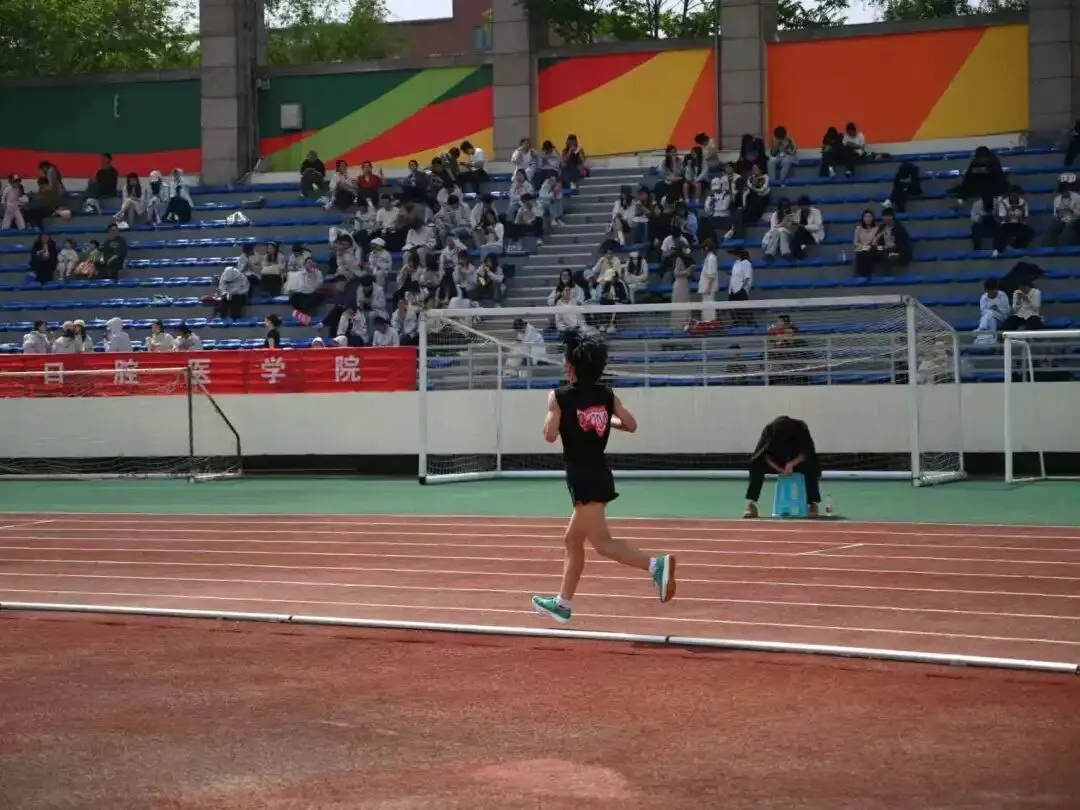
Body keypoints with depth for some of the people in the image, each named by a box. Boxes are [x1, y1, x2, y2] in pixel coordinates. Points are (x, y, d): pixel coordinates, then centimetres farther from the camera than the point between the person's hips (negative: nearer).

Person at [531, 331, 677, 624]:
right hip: (600, 474, 8)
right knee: (572, 541, 19)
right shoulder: (606, 395, 6)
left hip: (582, 478, -8)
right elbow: (631, 425, 6)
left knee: (602, 543, -12)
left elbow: (550, 435, -14)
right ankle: (562, 603, 27)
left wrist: (551, 409, 4)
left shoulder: (561, 397, -9)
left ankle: (656, 564, -32)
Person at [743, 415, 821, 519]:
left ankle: (814, 504, -26)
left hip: (797, 461, -1)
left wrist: (792, 464, -39)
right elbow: (766, 454, -18)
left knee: (810, 468, -33)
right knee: (757, 466, -26)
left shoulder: (800, 428, -27)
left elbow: (805, 452, -22)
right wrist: (779, 469, -33)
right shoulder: (770, 429, -25)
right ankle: (751, 505, -24)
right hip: (776, 462, 1)